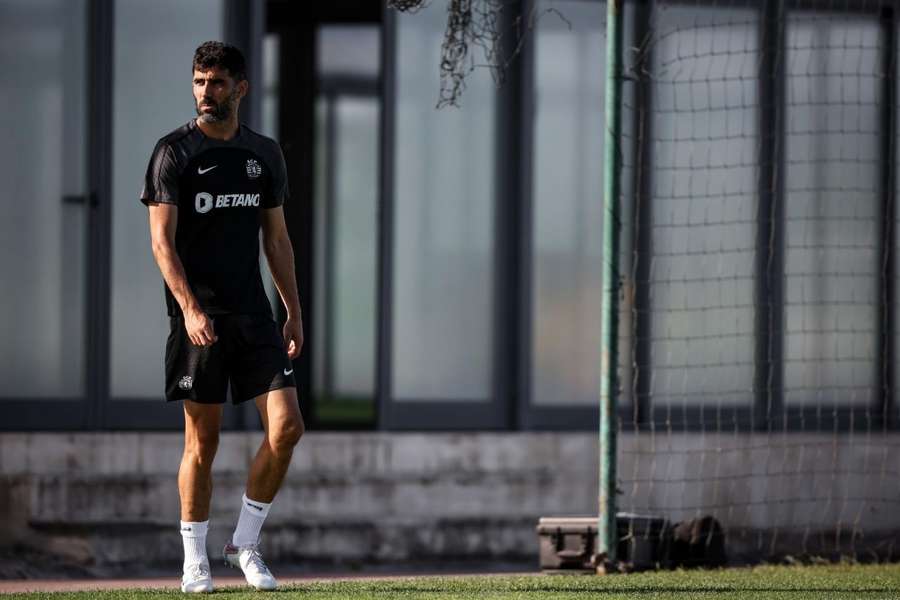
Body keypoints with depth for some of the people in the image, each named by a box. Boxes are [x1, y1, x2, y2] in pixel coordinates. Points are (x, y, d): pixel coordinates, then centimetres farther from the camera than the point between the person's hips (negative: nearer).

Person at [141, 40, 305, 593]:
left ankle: (247, 543, 8)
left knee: (287, 426, -7)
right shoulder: (174, 152, -2)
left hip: (253, 314, 4)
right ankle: (195, 562, 9)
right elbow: (162, 240, -8)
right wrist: (189, 308, -20)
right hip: (198, 315, -4)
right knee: (203, 439, -1)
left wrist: (294, 313, 12)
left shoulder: (265, 153, 11)